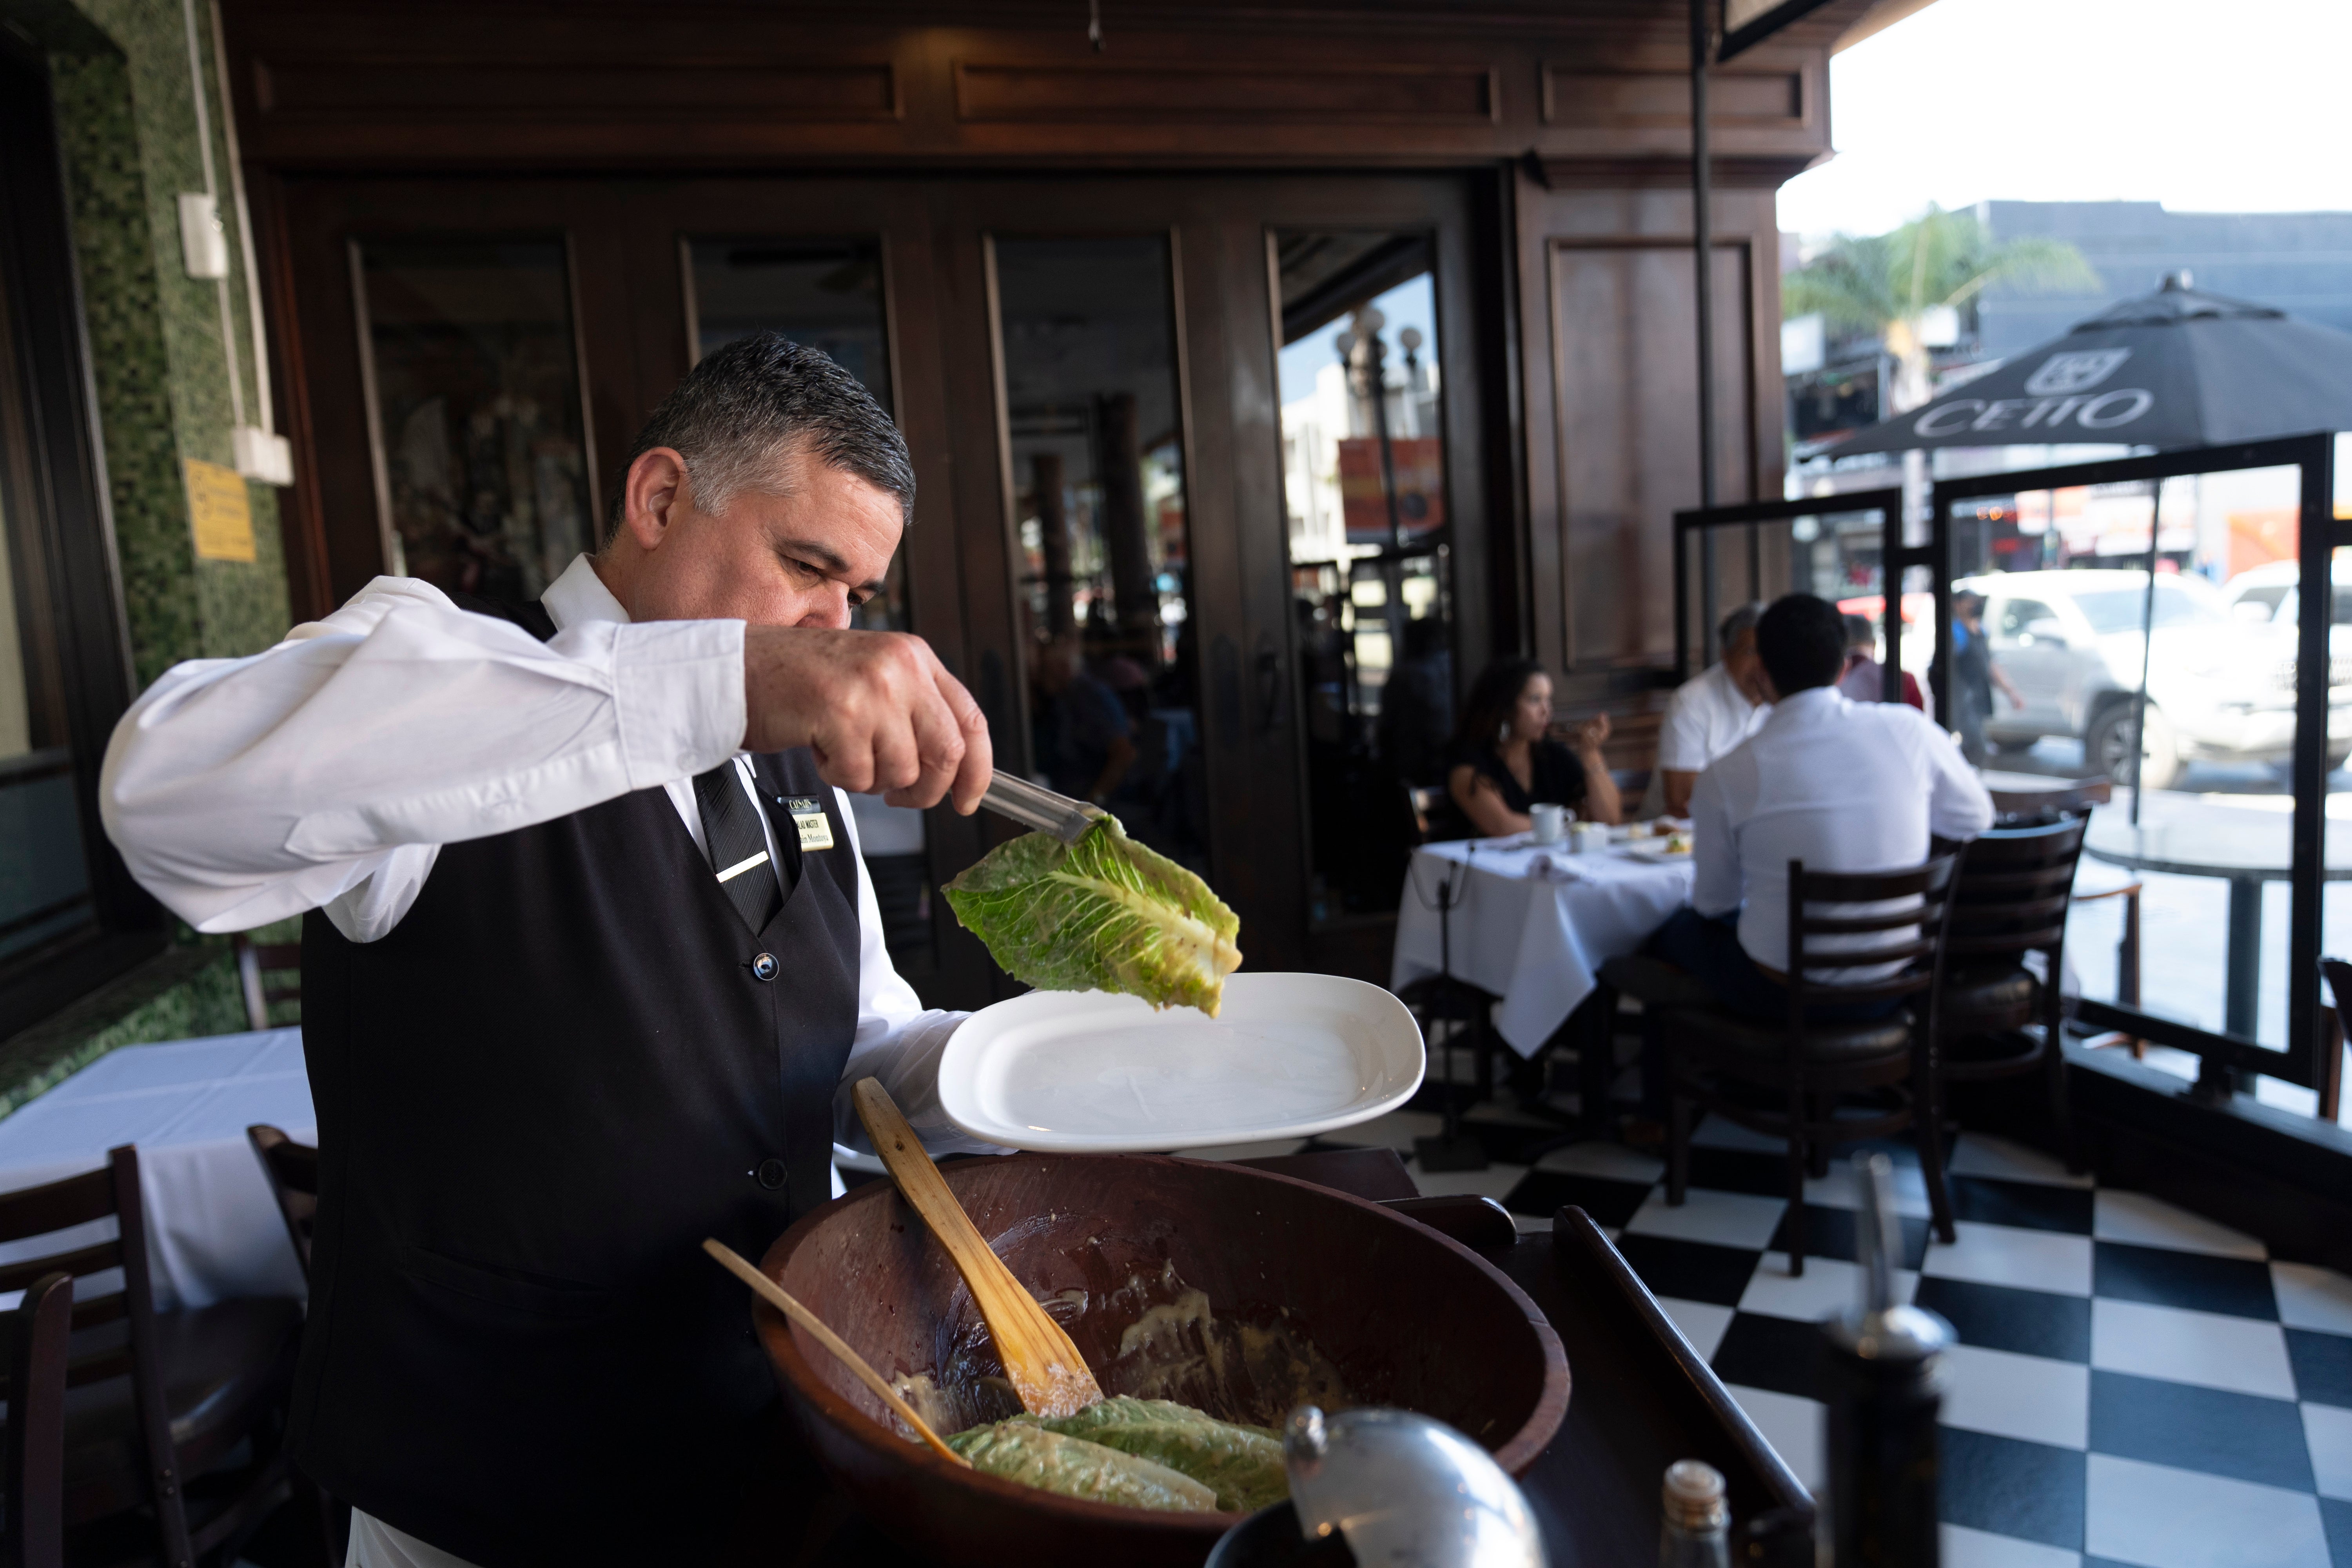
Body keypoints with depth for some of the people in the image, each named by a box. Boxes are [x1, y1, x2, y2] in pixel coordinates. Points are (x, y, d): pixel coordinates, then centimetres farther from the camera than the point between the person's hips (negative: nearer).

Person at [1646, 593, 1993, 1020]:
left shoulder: (1725, 776, -16)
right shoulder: (1909, 731, -10)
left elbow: (1713, 901, -1)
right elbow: (1976, 818, 9)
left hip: (1779, 998, -4)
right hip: (1892, 989, 4)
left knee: (1676, 928, 25)